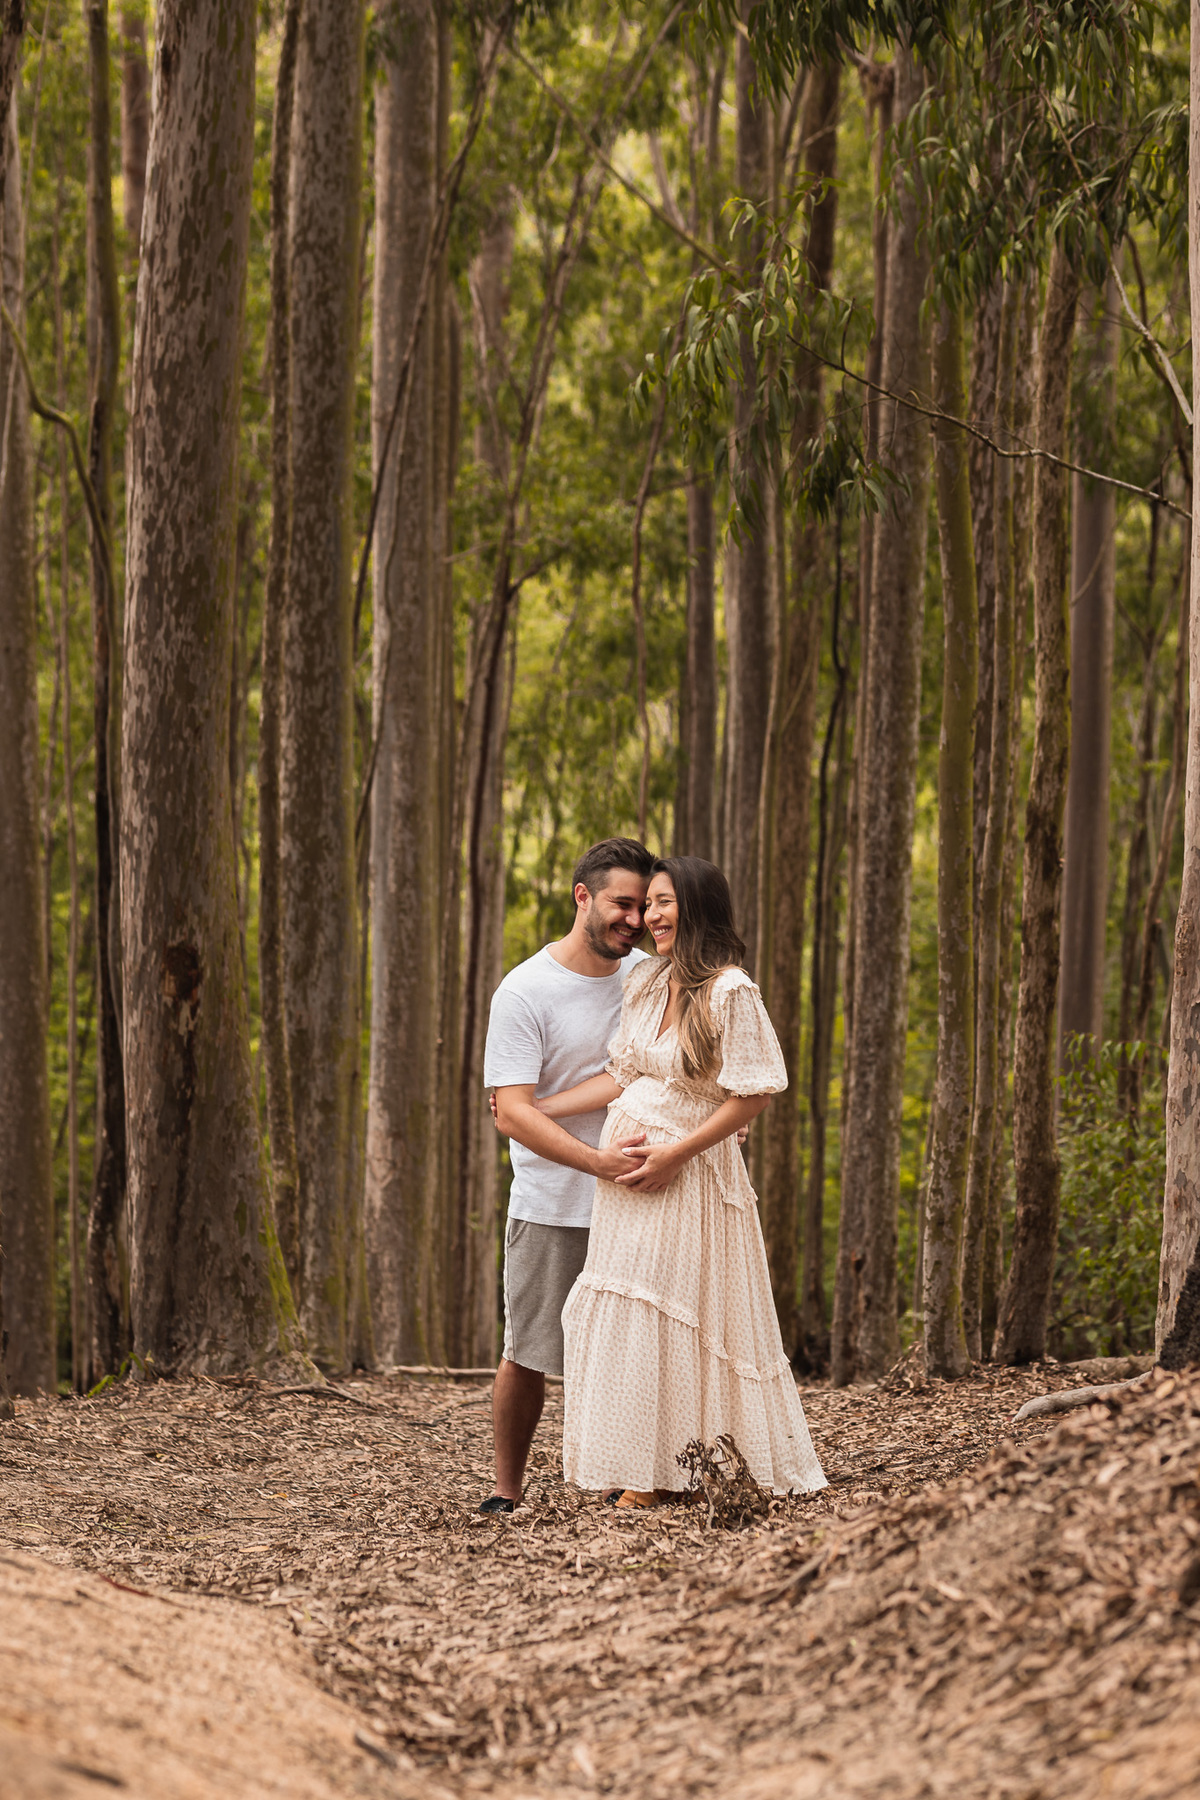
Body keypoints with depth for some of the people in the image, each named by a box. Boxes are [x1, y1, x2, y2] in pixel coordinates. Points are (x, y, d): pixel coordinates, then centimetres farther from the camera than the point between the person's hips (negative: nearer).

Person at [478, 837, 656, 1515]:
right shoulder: (525, 992, -10)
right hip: (552, 1205, -4)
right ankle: (507, 1493, 17)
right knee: (528, 1356, 3)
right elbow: (512, 1111, -17)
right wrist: (597, 1160, -29)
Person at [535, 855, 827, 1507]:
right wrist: (536, 1109, 13)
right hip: (627, 1162, 7)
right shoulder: (645, 981, 7)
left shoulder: (731, 992, -14)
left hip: (689, 1171, -7)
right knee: (626, 1318, 6)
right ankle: (650, 1474, 12)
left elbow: (753, 1095, -16)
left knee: (677, 1317, -3)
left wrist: (674, 1154, -17)